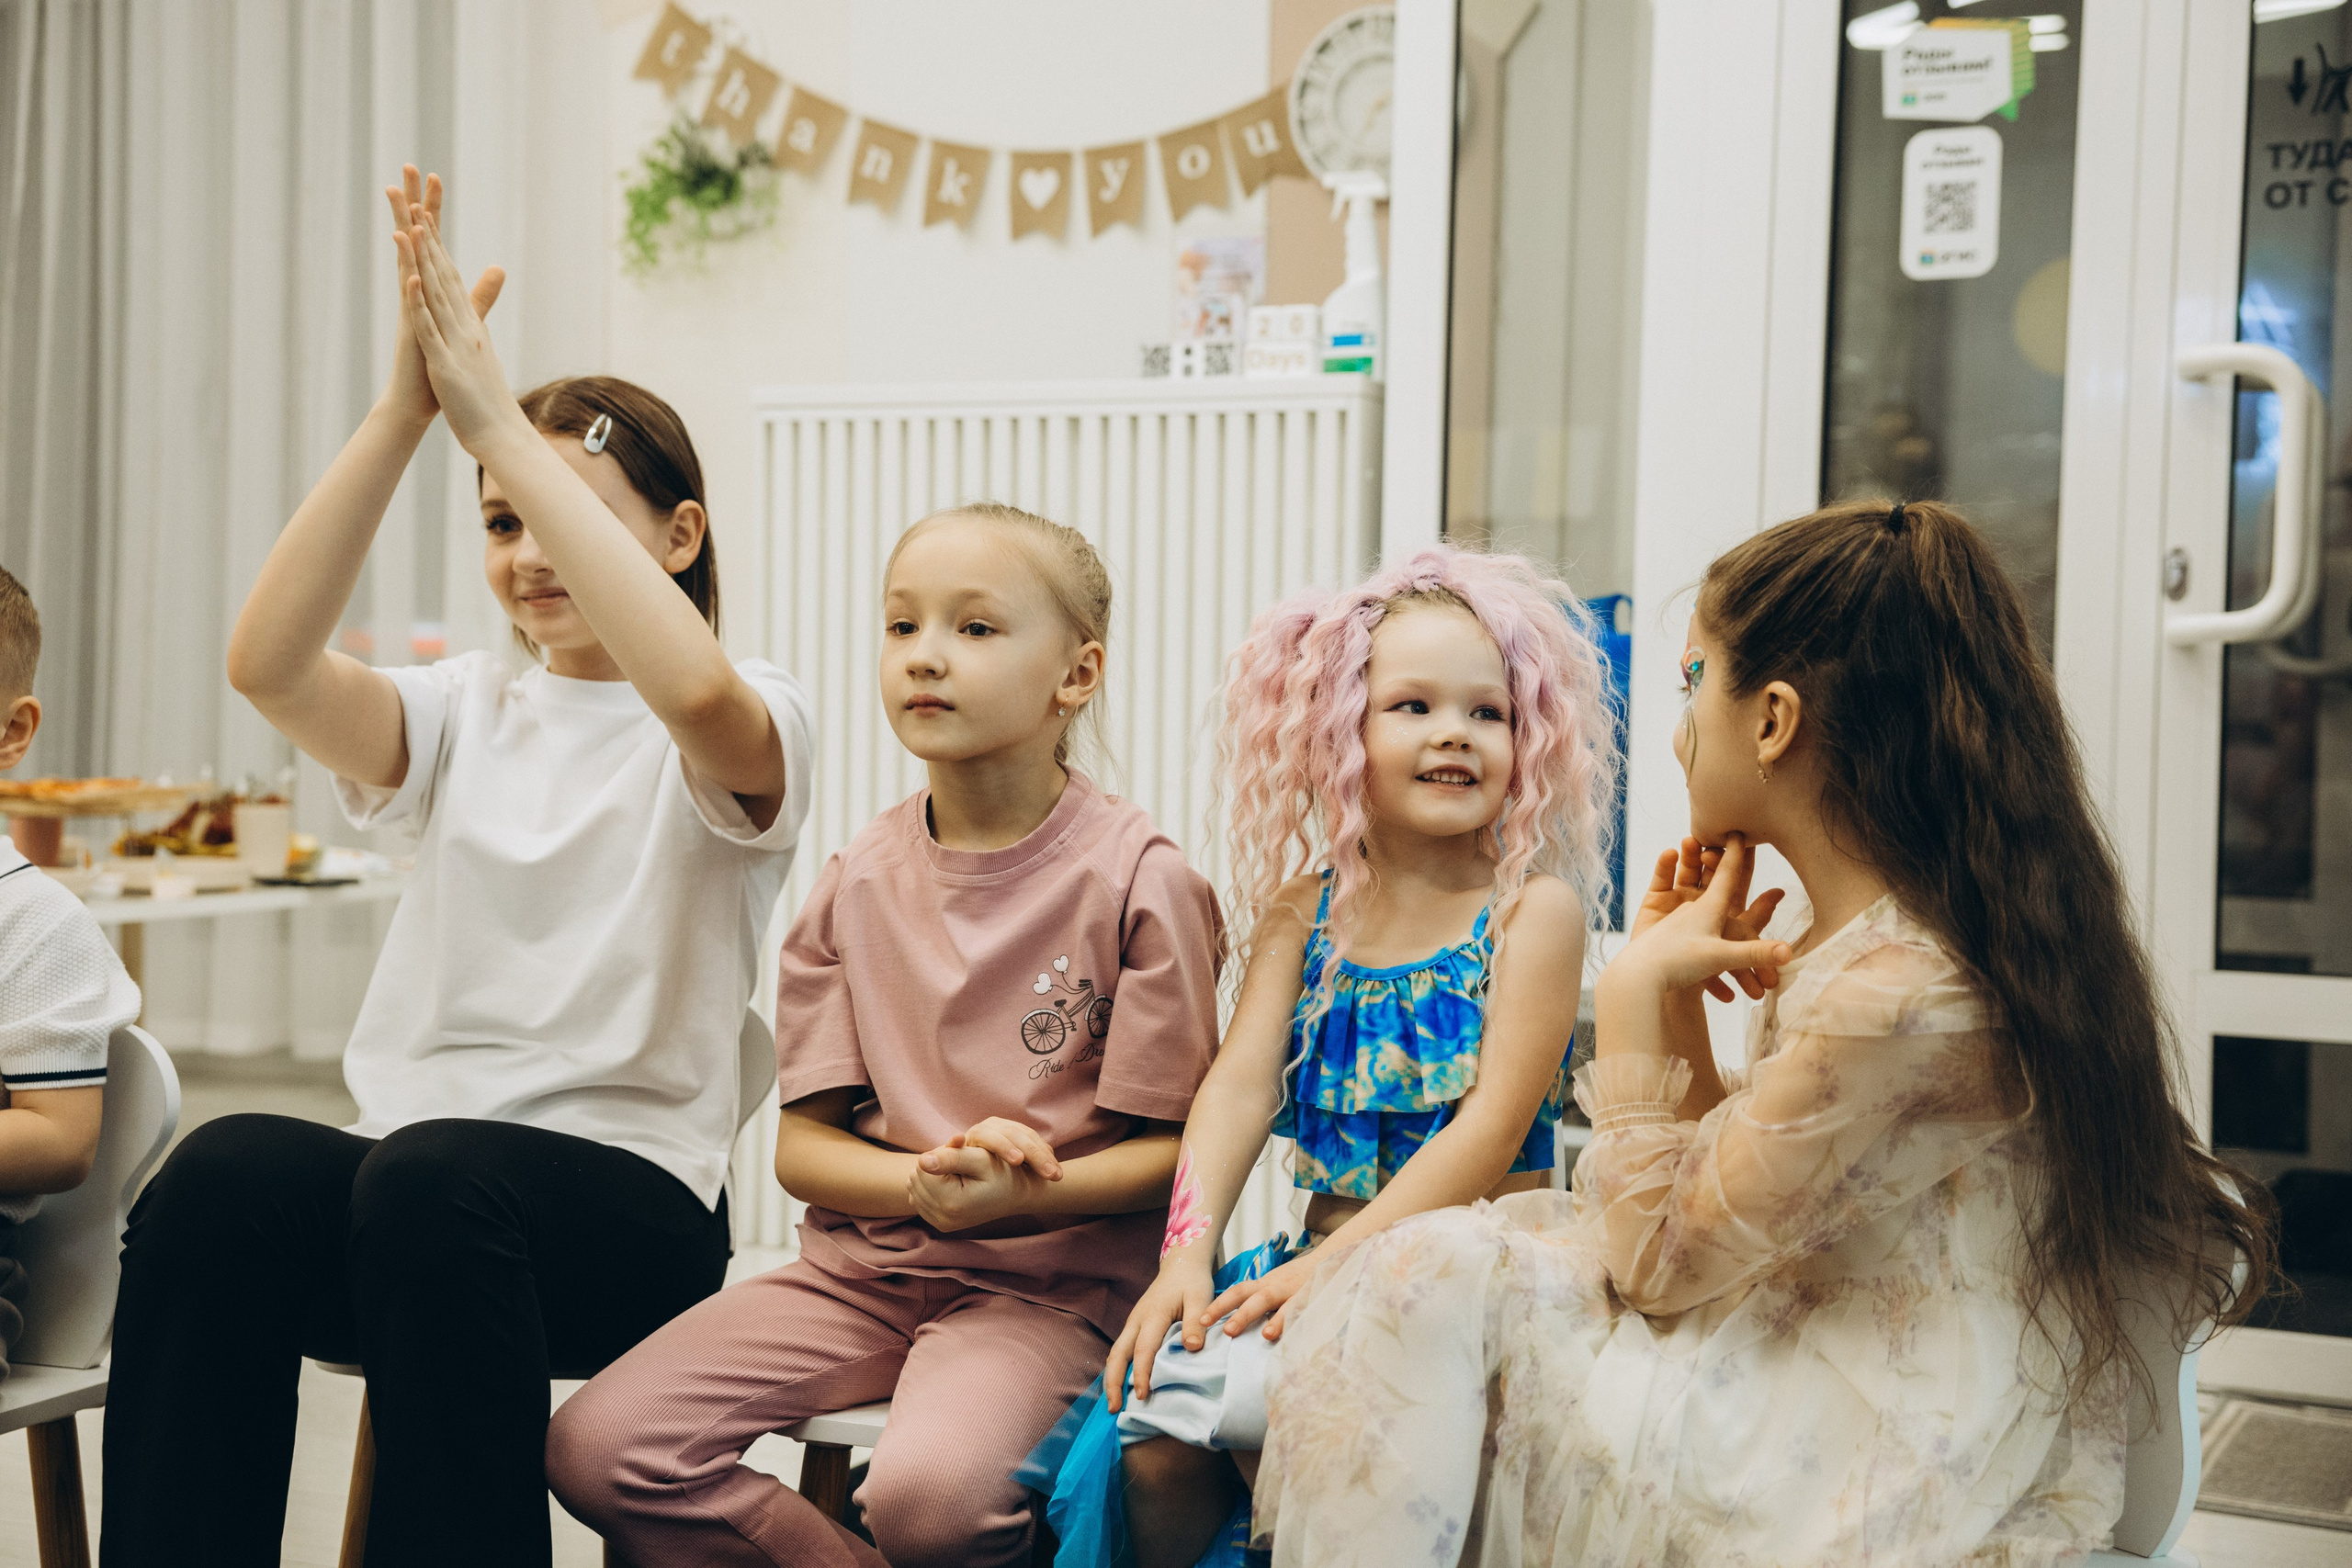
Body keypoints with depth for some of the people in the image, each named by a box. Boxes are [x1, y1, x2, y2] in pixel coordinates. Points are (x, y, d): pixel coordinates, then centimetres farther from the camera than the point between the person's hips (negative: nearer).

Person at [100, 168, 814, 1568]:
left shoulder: (748, 729, 3)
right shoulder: (467, 713, 16)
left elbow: (692, 687, -24)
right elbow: (267, 662, -5)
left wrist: (494, 416, -20)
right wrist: (405, 410, -13)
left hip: (631, 1208, -3)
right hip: (408, 1188, 4)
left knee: (436, 1177, -37)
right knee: (223, 1172, -30)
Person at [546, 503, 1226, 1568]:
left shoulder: (1139, 881, -6)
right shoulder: (857, 882, 7)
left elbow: (1174, 1148, -6)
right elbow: (803, 1143, 7)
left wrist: (1014, 1193, -23)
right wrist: (923, 1184, -15)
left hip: (1045, 1277, -4)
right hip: (861, 1261, 5)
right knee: (595, 1446, -15)